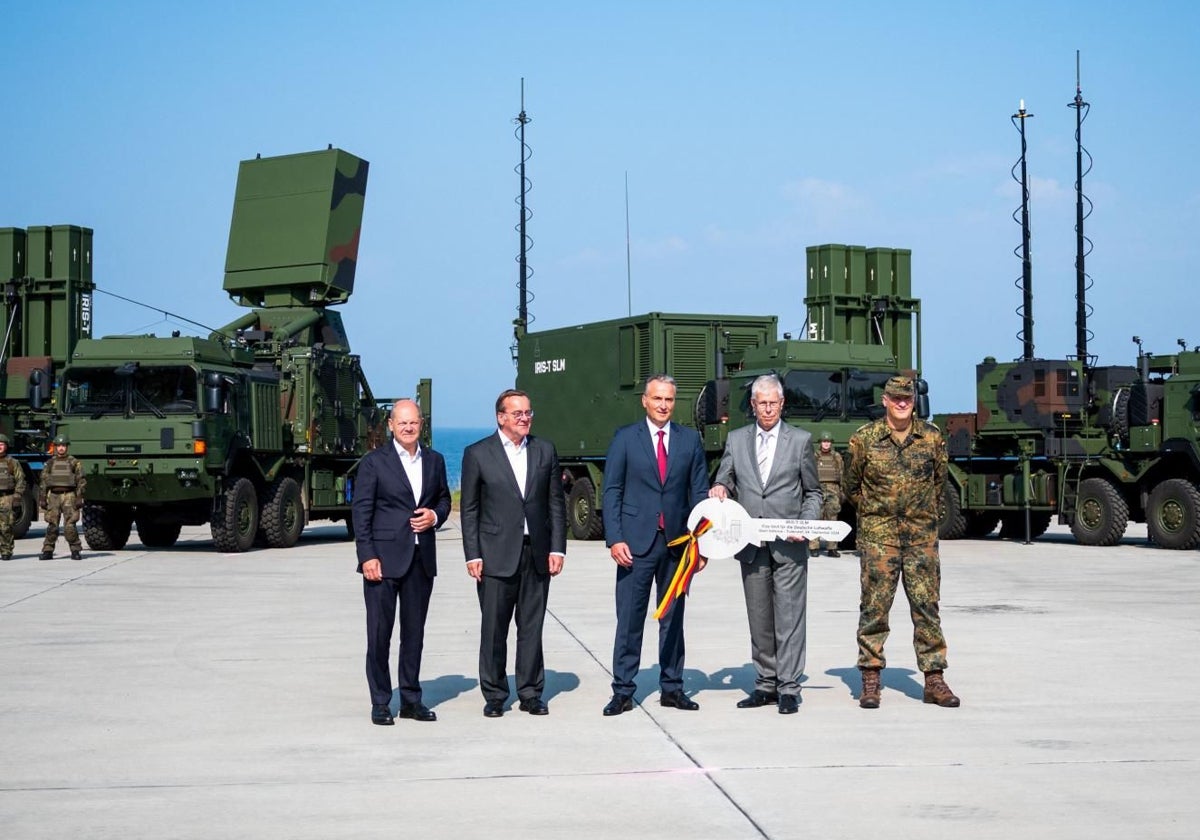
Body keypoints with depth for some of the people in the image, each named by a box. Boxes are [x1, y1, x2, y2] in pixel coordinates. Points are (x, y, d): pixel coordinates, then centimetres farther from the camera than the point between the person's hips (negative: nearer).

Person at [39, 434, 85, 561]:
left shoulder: (74, 463, 5)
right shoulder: (49, 463, 13)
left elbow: (81, 481, 2)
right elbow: (43, 482, 13)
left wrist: (80, 498, -6)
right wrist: (42, 499, 6)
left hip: (69, 496, -3)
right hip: (53, 496, 3)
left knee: (70, 526, -9)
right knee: (52, 525, 0)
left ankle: (76, 550, 1)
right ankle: (47, 551, 6)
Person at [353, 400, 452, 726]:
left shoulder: (434, 460, 12)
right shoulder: (374, 462, -2)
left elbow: (444, 500, 22)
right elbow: (361, 511, -5)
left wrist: (435, 516, -2)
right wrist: (367, 556, -12)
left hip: (421, 558, 4)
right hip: (383, 558, -4)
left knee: (415, 632, 9)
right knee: (379, 632, -1)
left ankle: (411, 699, 18)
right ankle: (380, 703, 7)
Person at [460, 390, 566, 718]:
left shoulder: (545, 451, 9)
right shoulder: (478, 454, 1)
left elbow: (556, 503, 10)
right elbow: (470, 509, 1)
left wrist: (557, 548, 2)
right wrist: (472, 555, -5)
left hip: (536, 553, 2)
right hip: (496, 555, -2)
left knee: (532, 628, 6)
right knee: (493, 628, 1)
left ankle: (530, 693, 14)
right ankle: (494, 695, 11)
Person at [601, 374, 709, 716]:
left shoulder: (690, 440, 9)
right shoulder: (625, 438, 3)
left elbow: (699, 492, 9)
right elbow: (611, 492, 1)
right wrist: (615, 538, -9)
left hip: (677, 542, 2)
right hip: (637, 542, -2)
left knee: (673, 618, 9)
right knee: (629, 619, -1)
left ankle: (671, 687, 17)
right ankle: (623, 691, 4)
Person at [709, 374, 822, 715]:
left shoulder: (800, 440, 6)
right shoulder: (736, 440, 12)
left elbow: (813, 492, 9)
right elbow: (725, 481, 14)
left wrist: (805, 525, -7)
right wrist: (719, 489, -10)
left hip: (788, 545, -3)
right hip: (751, 543, 3)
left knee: (789, 616, -6)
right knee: (759, 618, 8)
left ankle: (789, 687, -3)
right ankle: (765, 683, 16)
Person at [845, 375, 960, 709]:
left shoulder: (932, 437, 4)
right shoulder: (865, 439, -1)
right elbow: (852, 485, 11)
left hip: (922, 534, 2)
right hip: (878, 535, -2)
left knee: (927, 606, 2)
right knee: (874, 607, -1)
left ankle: (934, 680, 8)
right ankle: (870, 681, 5)